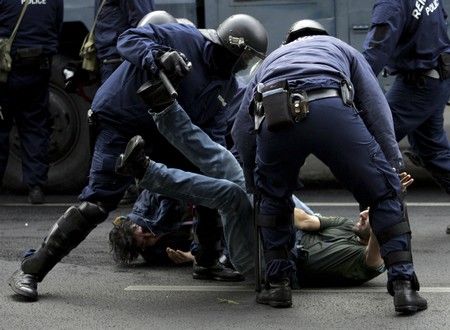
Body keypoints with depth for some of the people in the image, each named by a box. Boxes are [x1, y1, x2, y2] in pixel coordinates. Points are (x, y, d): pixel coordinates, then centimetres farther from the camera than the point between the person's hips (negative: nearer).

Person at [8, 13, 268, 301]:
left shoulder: (223, 80, 4)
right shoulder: (185, 39, -19)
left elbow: (212, 128, 4)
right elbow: (130, 40, -24)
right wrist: (159, 55, -43)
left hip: (164, 136, 9)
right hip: (122, 123, -9)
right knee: (96, 203, -18)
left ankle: (209, 261, 25)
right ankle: (30, 271, -13)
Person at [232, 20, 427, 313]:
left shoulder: (271, 61, 44)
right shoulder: (342, 49, 39)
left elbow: (242, 127, 34)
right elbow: (376, 107, 21)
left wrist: (252, 184, 43)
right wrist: (394, 166, 18)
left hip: (275, 119, 2)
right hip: (331, 110, -2)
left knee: (273, 199, 29)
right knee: (385, 194, 13)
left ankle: (278, 284, 23)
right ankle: (404, 286, 5)